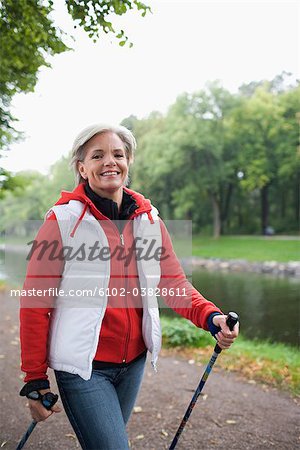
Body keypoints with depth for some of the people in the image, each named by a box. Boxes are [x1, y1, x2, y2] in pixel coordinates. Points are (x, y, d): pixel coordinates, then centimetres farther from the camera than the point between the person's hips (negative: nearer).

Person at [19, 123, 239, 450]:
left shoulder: (149, 219, 0)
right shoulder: (63, 220, -13)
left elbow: (173, 283, -1)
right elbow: (35, 303, -10)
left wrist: (211, 317, -20)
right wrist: (35, 380, -9)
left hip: (134, 361, 5)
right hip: (82, 366, -4)